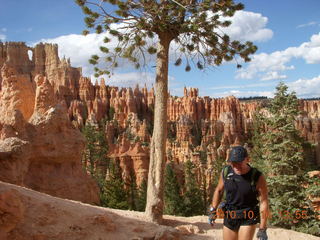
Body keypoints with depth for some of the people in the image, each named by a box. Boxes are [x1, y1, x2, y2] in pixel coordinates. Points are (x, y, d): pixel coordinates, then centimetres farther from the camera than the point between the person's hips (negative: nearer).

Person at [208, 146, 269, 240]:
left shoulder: (257, 177, -20)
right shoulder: (226, 172, -9)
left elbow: (264, 202, -17)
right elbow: (219, 190, 8)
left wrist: (262, 229, -17)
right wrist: (213, 210, 5)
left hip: (248, 219, -4)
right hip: (229, 218, 4)